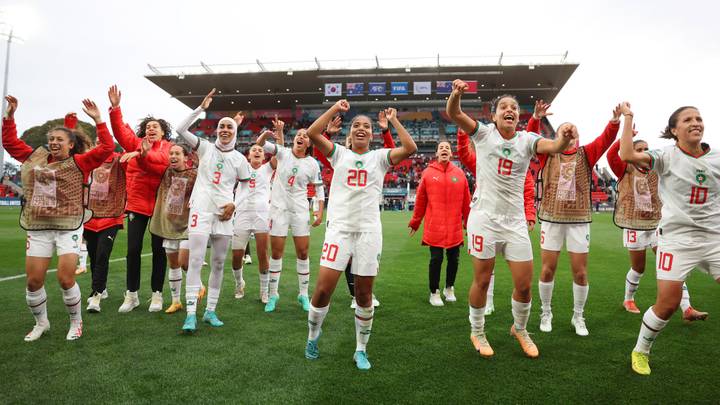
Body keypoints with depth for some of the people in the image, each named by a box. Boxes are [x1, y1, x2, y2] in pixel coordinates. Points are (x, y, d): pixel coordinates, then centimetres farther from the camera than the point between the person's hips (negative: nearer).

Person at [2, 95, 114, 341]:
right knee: (33, 280, 6)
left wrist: (97, 119, -19)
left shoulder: (79, 162, -4)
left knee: (65, 279, -5)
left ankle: (76, 323, 17)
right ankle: (41, 323, 28)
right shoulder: (35, 157, 10)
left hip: (68, 227, -4)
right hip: (38, 229, 5)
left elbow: (106, 148, -15)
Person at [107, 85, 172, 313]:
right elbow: (120, 131, -4)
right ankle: (132, 295, 17)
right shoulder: (136, 143, 9)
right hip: (137, 203, 2)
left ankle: (157, 294, 18)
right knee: (133, 249, 4)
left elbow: (165, 163, -17)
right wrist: (115, 108, -15)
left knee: (158, 249, 6)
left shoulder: (169, 148, 1)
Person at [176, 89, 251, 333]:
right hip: (201, 209, -2)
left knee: (218, 264, 7)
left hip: (224, 213, 3)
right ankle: (191, 314, -5)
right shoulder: (205, 148, 3)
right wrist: (202, 108, -9)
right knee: (196, 261, -9)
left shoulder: (239, 159, 7)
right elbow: (181, 129, -7)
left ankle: (210, 311, 18)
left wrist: (234, 205, -4)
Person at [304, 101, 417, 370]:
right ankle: (313, 336, 23)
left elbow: (410, 148, -5)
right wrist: (335, 109, 0)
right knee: (323, 289, -5)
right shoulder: (339, 154, 10)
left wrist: (394, 120, 3)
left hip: (369, 231, 1)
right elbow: (312, 133, -3)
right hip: (339, 229, 0)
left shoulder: (380, 157, 10)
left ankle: (361, 350, 23)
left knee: (364, 295, 6)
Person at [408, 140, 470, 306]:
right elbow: (420, 199, 3)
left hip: (454, 227, 2)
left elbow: (466, 200, 8)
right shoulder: (428, 172, 1)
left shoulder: (459, 173, 5)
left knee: (453, 258, 11)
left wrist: (469, 222, 10)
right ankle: (434, 293, 19)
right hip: (434, 226, -2)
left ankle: (449, 288, 33)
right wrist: (415, 222, 7)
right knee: (436, 259, 2)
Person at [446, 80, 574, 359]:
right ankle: (477, 333, 29)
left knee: (524, 284, 6)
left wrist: (565, 138, -40)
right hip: (484, 217, -2)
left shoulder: (527, 140, 4)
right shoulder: (484, 133, -1)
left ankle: (520, 330, 35)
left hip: (515, 220, 3)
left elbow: (554, 147, -17)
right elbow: (453, 114, -15)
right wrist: (456, 94, -36)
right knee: (482, 281, 6)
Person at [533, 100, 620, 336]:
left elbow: (605, 140, -8)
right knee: (548, 269, 4)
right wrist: (536, 117, -27)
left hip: (579, 220, 1)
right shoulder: (548, 154, 3)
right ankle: (546, 313, 23)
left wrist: (615, 121, -25)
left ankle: (578, 316, 24)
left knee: (580, 272, 6)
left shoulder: (586, 154, 6)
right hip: (551, 219, -1)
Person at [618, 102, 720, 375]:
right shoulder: (667, 156, -6)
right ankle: (640, 351, 16)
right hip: (676, 237, -4)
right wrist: (628, 117, -14)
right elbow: (627, 155, -23)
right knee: (668, 303, -6)